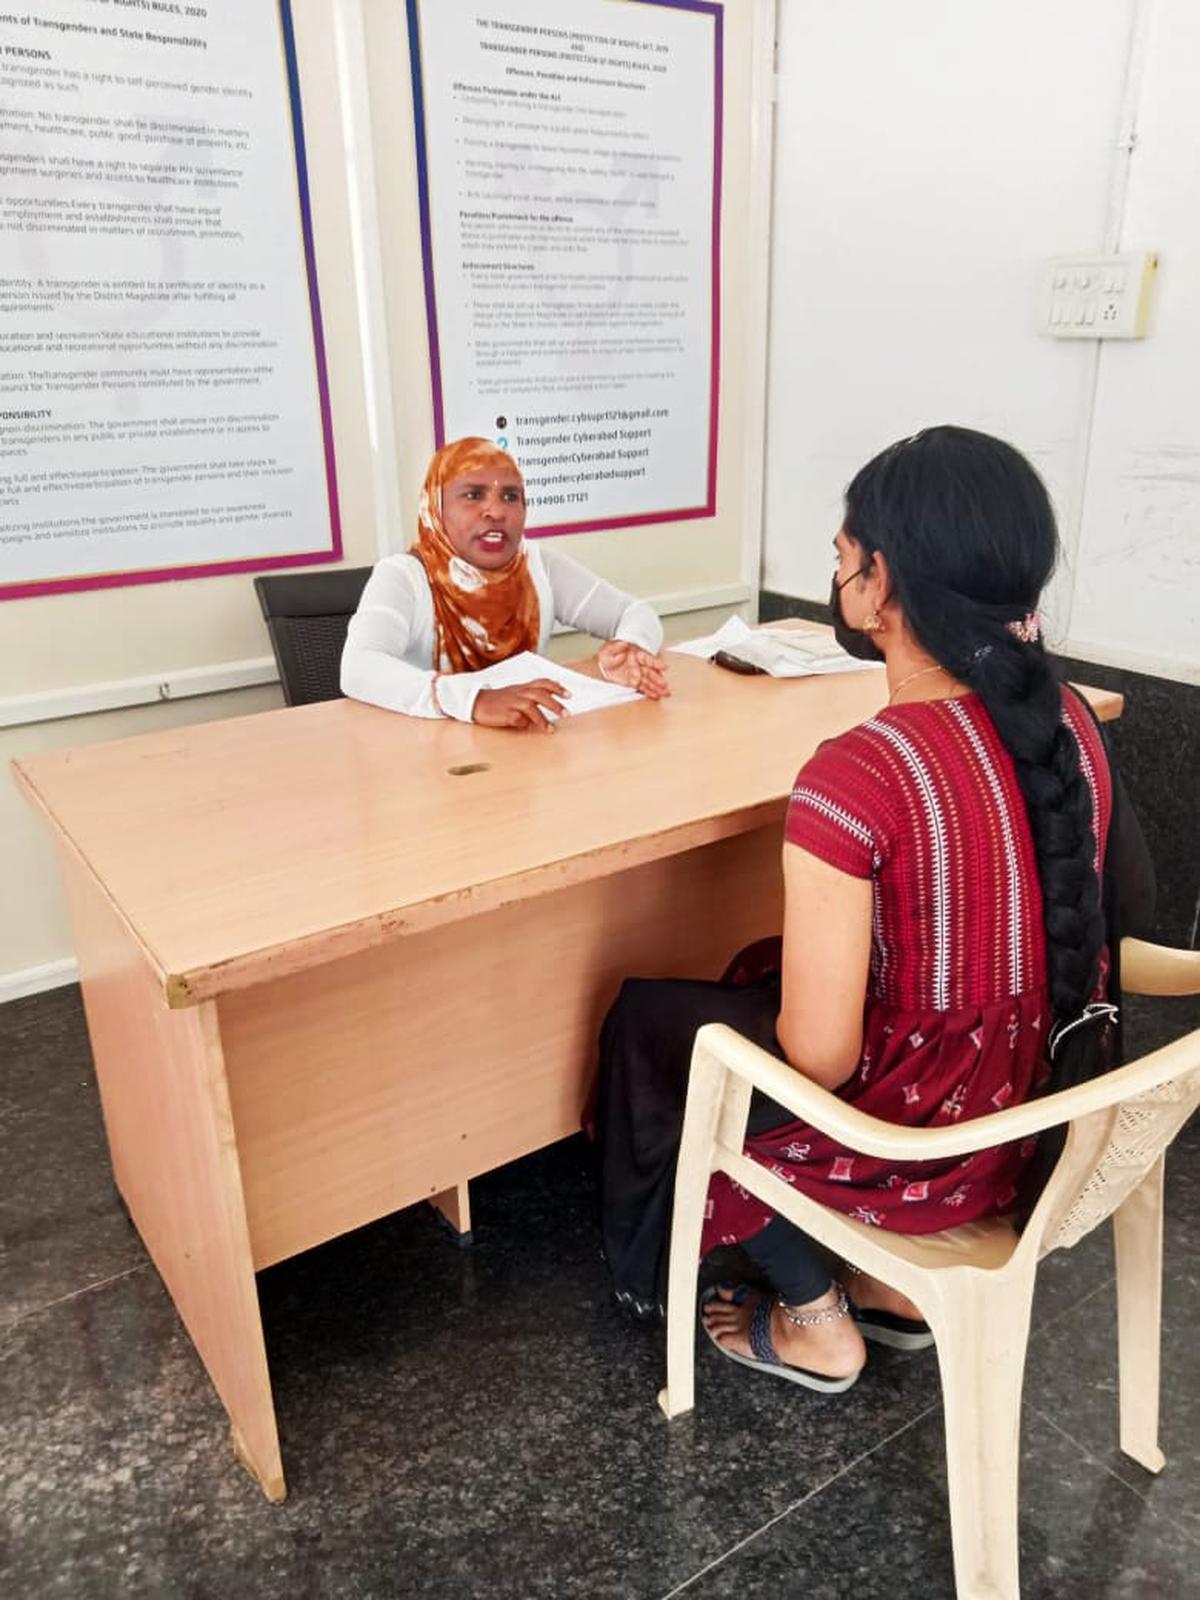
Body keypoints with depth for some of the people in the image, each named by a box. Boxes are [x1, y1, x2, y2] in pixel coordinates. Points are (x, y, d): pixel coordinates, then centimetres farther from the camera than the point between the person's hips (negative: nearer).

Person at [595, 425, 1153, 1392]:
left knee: (647, 1025, 17)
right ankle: (893, 1281, 30)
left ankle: (815, 1323, 27)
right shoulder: (1072, 721, -8)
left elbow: (819, 1056, -25)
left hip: (914, 1142, -7)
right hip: (1040, 1115, 7)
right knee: (765, 976, 27)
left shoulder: (854, 776, -31)